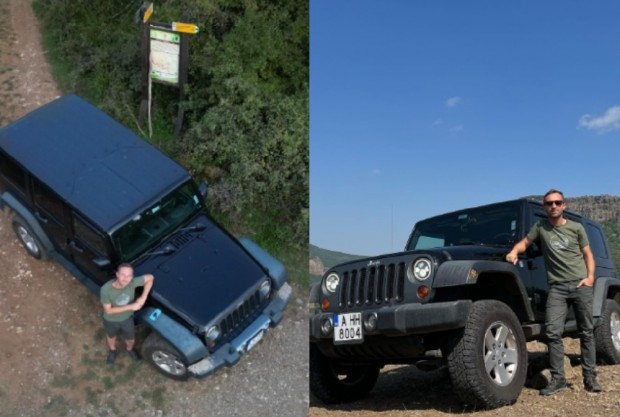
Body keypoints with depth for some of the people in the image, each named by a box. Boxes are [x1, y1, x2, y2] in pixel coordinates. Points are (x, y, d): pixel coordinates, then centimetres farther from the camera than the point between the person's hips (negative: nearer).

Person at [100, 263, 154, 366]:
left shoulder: (133, 282, -32)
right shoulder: (106, 289, -38)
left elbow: (150, 278, -16)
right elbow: (108, 310, -28)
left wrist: (143, 297, -25)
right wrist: (130, 306, -35)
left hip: (127, 318, 2)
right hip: (111, 320, -2)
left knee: (131, 340, 25)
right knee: (111, 337, 30)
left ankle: (130, 349, 61)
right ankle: (112, 351, 64)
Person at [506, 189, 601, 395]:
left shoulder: (576, 228, 6)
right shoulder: (540, 227, 7)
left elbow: (588, 255, 10)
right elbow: (525, 242, 15)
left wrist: (590, 277, -5)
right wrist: (514, 251, -8)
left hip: (581, 285, 0)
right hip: (557, 287, 0)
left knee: (586, 332, 5)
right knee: (553, 332, -11)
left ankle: (590, 377, 13)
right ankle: (558, 379, -5)